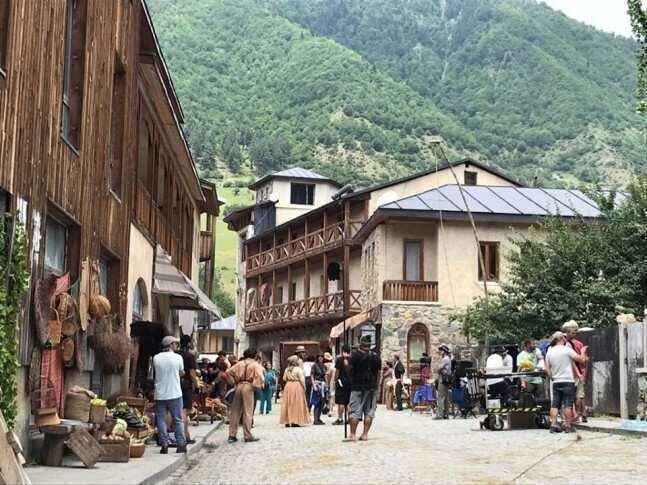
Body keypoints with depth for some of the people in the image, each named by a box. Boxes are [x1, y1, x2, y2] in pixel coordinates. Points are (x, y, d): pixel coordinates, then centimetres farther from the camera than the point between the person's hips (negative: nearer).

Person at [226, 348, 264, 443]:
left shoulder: (239, 364, 14)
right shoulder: (255, 365, 1)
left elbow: (228, 372, 9)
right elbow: (259, 376, -15)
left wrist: (233, 382, 16)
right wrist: (257, 386, -4)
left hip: (238, 386, 4)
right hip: (248, 386, -4)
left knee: (235, 411, 8)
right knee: (247, 412, 0)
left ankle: (232, 435, 8)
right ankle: (248, 436, 2)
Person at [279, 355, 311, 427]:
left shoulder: (287, 370, 6)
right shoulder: (298, 369, -10)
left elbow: (284, 379, 7)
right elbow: (302, 379, -13)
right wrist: (304, 387, -6)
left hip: (288, 387, 5)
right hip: (297, 387, -5)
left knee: (288, 404, 9)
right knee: (297, 405, 0)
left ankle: (287, 421, 9)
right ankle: (295, 422, -3)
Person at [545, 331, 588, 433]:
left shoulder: (549, 352, 7)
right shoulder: (567, 350, -7)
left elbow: (547, 369, 9)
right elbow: (581, 360, -6)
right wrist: (583, 352, 13)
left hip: (555, 382, 5)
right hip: (568, 381, -5)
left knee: (555, 405, 6)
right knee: (568, 405, -1)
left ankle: (553, 425, 1)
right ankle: (567, 425, -1)